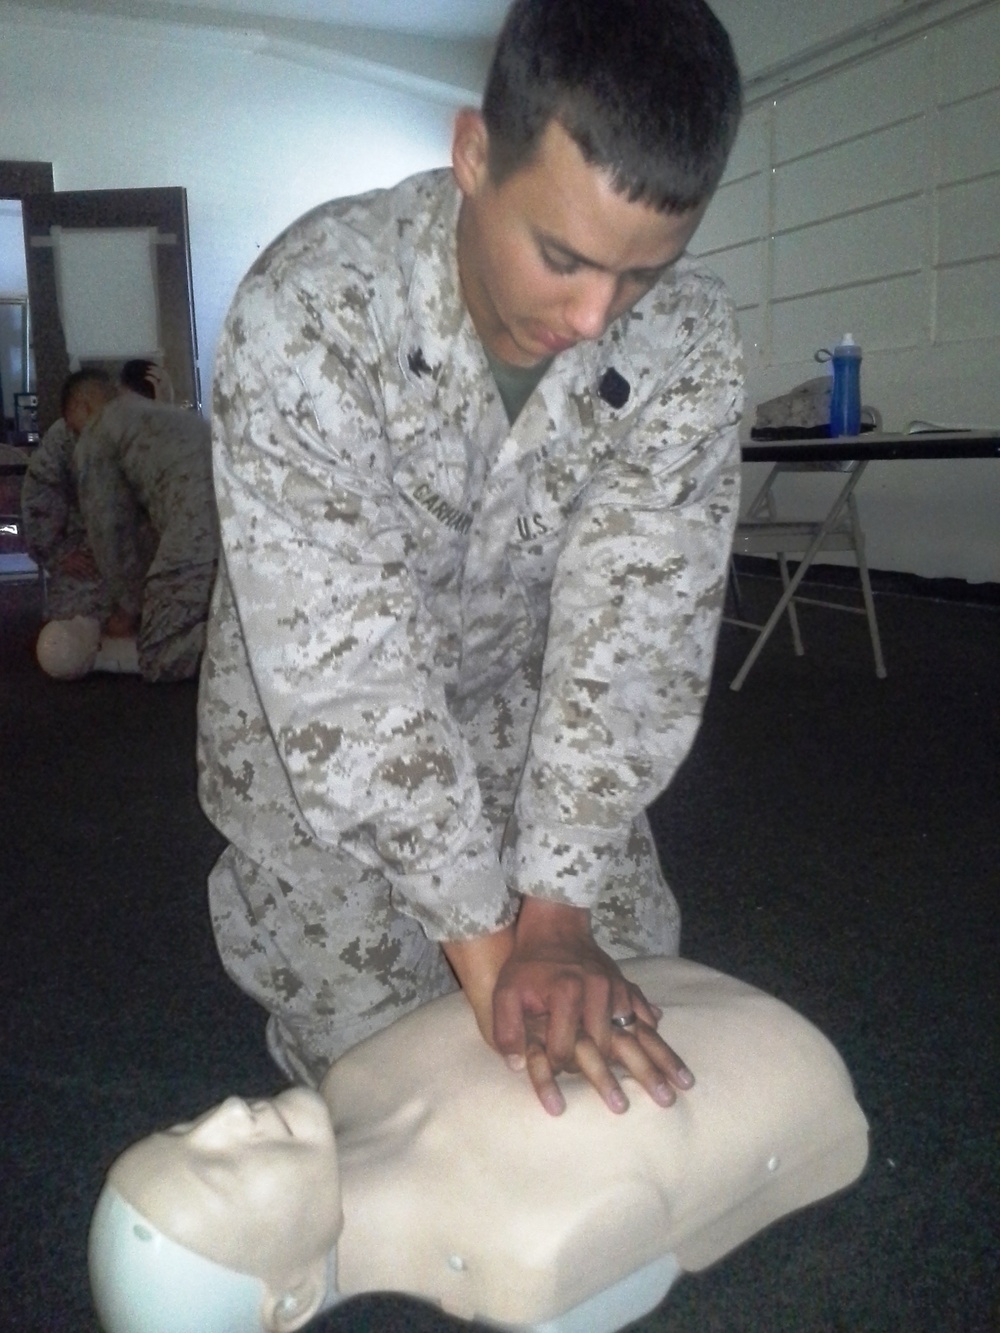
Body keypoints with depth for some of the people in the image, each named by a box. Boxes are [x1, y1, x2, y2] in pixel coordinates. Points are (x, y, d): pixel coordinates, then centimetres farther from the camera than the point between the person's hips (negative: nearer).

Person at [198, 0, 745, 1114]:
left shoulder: (688, 344, -23)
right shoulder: (308, 309, -33)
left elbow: (634, 629, -24)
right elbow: (345, 667, -34)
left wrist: (560, 902, -28)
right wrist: (484, 932, -31)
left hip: (518, 705, 4)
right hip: (316, 721, -2)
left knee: (631, 1001, 10)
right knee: (371, 1036, -1)